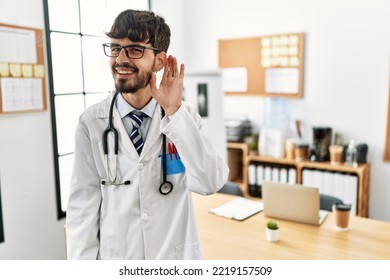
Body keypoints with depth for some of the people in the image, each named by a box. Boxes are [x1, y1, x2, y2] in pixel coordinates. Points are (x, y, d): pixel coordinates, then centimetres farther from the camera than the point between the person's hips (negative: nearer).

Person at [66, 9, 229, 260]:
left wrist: (174, 112, -25)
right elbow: (84, 203, -7)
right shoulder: (92, 122, -10)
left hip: (177, 255, 1)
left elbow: (211, 183, -21)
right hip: (114, 255, 0)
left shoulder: (186, 116, -9)